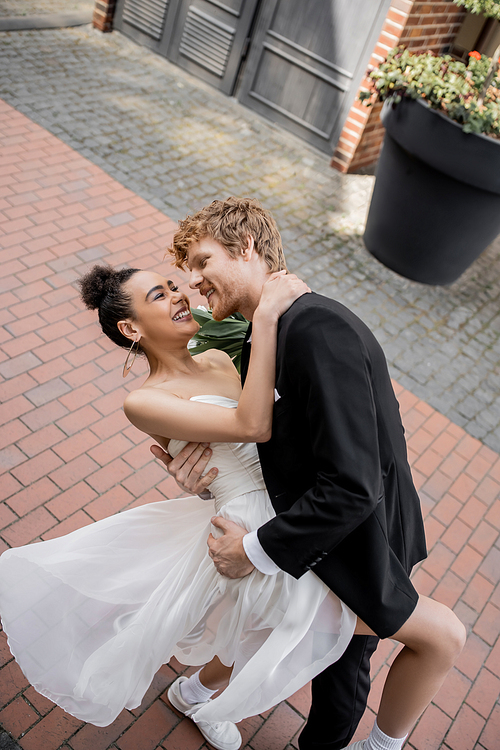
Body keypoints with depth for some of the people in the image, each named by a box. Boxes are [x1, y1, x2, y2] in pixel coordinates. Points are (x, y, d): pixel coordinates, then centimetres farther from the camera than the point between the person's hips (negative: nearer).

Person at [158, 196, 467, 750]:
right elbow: (265, 452, 7)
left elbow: (351, 486, -32)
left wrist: (257, 551, -22)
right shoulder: (258, 343, 3)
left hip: (353, 553, -7)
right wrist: (204, 479, -13)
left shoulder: (316, 328, -28)